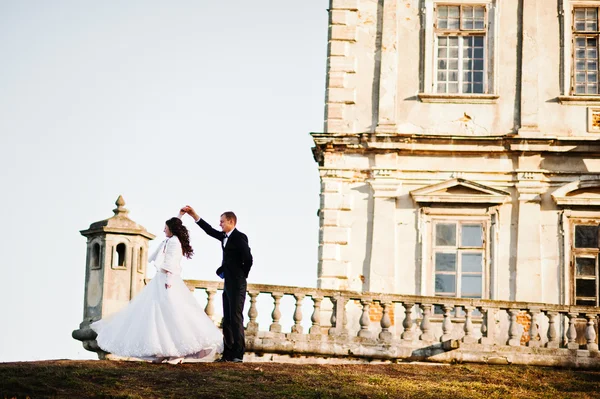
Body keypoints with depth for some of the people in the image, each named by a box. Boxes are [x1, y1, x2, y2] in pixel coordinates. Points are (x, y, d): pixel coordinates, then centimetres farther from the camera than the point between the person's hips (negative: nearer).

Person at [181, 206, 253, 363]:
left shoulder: (240, 237, -12)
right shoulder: (225, 236, 13)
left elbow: (248, 259, -17)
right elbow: (209, 230, 20)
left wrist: (242, 275, -4)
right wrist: (193, 214, 18)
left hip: (237, 285, -9)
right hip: (228, 284, 9)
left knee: (236, 318, -9)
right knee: (227, 320, 8)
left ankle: (238, 354, -8)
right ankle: (228, 354, 10)